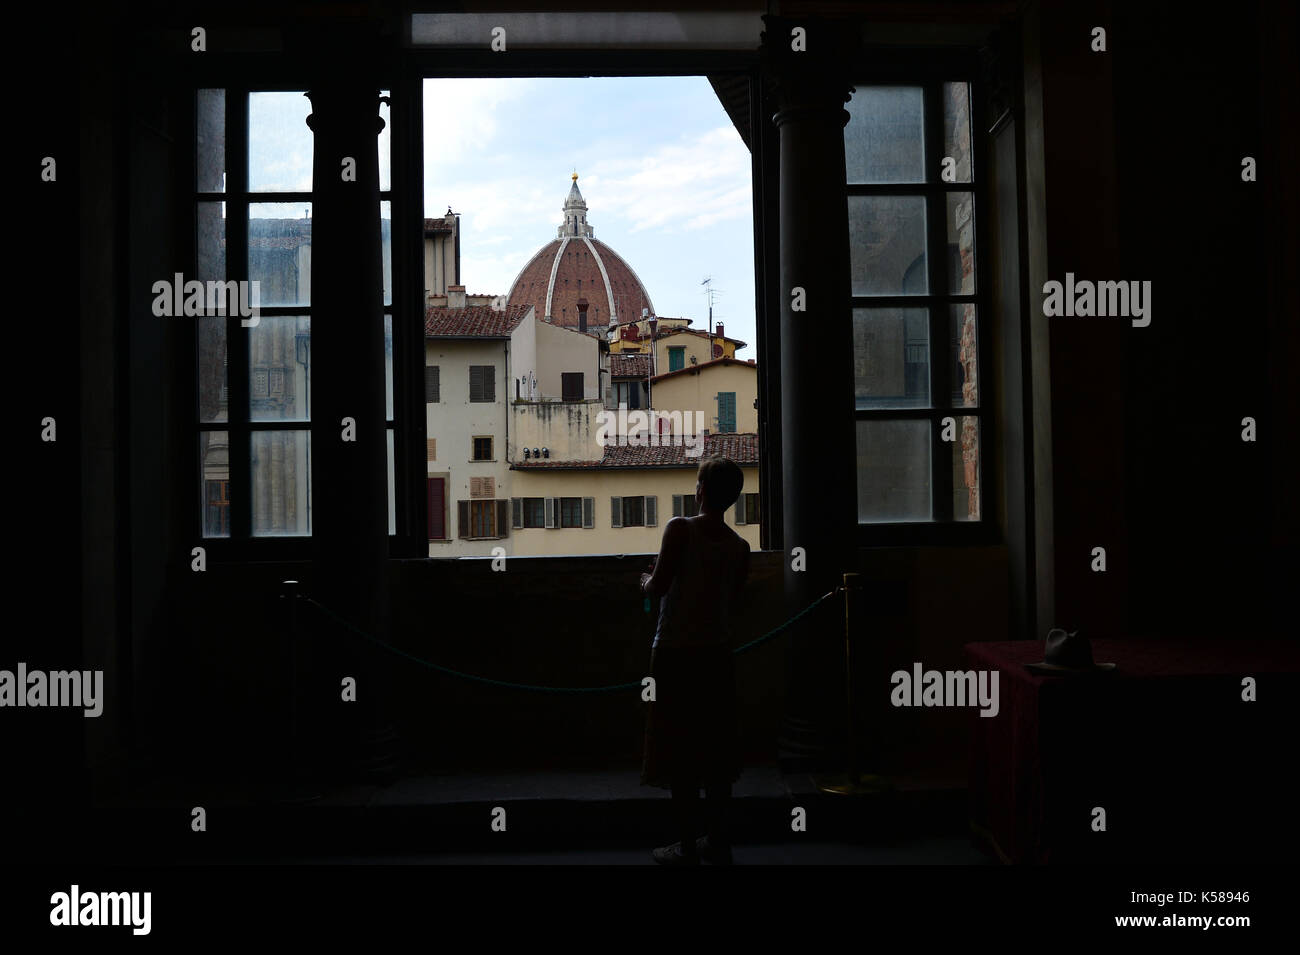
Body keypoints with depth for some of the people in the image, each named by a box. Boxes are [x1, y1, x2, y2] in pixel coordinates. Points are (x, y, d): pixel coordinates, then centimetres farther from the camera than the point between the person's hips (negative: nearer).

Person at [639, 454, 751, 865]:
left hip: (675, 654, -5)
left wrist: (647, 580, 6)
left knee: (680, 752, 2)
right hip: (717, 654, 5)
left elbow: (658, 587, -16)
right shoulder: (740, 547, 3)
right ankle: (718, 842, 19)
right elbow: (728, 601, 12)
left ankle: (688, 849, 6)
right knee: (716, 749, 12)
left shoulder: (680, 529, -13)